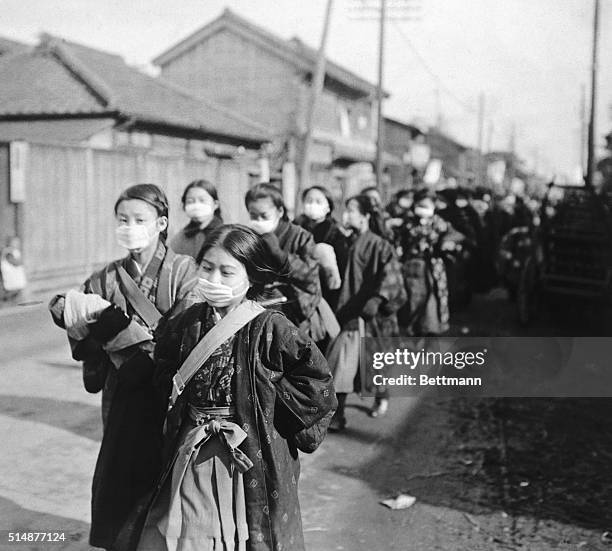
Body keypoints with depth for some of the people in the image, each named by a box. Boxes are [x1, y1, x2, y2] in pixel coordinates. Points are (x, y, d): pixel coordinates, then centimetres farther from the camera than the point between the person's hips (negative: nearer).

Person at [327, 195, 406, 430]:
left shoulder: (378, 245, -10)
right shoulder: (348, 245, 8)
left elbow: (390, 275, -22)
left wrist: (377, 298, -34)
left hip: (371, 313, -5)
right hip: (348, 311, 5)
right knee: (341, 364, -2)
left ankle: (381, 395, 32)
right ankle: (336, 414, 8)